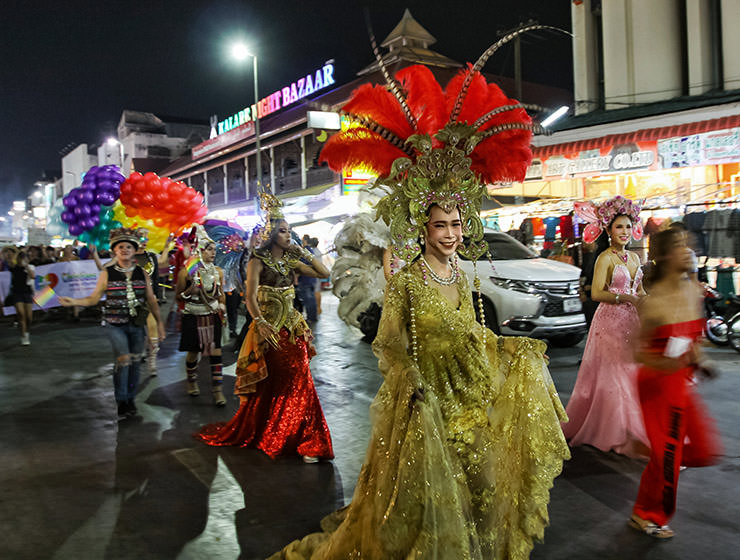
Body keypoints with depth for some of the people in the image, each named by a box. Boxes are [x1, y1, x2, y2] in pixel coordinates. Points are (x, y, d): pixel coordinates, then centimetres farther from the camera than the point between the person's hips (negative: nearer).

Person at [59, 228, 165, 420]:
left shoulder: (142, 273, 6)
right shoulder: (107, 274, 1)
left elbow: (151, 300, 10)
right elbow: (94, 298, 2)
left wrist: (159, 322, 9)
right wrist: (74, 301, -14)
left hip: (137, 325, 3)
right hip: (115, 325, -3)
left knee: (135, 363, 7)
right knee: (123, 360, -13)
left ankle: (130, 400, 23)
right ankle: (121, 403, 2)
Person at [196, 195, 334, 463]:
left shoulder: (291, 261, 10)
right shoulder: (258, 261, -6)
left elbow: (324, 273, 8)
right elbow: (250, 299, -16)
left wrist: (304, 253, 2)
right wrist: (261, 323, -30)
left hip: (293, 328, 5)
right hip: (269, 330, -5)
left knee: (298, 383, 5)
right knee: (268, 384, 3)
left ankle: (305, 442, 16)